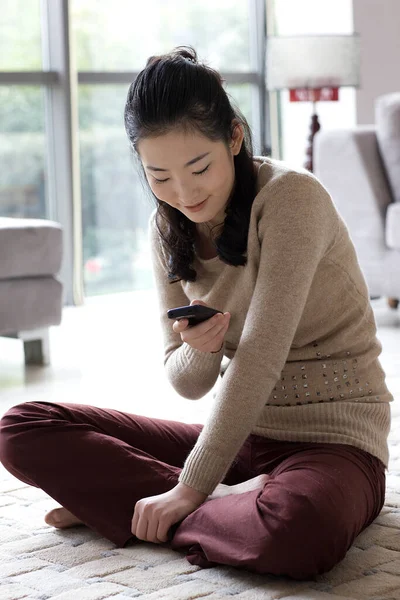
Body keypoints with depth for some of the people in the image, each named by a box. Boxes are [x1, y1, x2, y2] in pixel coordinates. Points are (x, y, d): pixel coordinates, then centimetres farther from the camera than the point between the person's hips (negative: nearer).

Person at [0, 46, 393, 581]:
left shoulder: (292, 197, -17)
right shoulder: (168, 228, 3)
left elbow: (260, 357, -21)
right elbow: (189, 384, 6)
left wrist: (192, 487, -21)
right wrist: (198, 351, -19)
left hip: (332, 437, -6)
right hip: (240, 433, 6)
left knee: (297, 532, -43)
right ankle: (232, 501, -12)